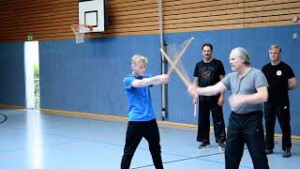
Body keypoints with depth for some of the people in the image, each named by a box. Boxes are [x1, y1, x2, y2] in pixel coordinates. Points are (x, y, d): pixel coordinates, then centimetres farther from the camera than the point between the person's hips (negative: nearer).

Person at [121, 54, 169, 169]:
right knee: (129, 152, -2)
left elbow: (154, 82, -13)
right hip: (135, 121, -5)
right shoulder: (128, 80, -8)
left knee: (156, 149, 19)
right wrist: (157, 78, -43)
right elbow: (139, 83, -29)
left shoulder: (146, 77, 9)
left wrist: (162, 79, -36)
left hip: (150, 120, 5)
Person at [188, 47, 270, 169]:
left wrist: (243, 98, -30)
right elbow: (215, 89, 1)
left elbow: (263, 96, -20)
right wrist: (197, 90, -13)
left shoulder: (257, 74, -10)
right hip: (235, 119, 6)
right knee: (230, 153, 13)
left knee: (258, 155, -1)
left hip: (252, 119, -6)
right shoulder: (231, 77, 9)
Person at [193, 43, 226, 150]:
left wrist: (222, 96, -10)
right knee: (202, 120, 8)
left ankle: (221, 141, 3)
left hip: (215, 97, -4)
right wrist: (195, 96, 6)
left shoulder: (218, 64, -2)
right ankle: (204, 140, 18)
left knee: (218, 120, -2)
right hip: (202, 98, 4)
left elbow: (222, 80, -3)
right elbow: (196, 81, 12)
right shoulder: (198, 65, 9)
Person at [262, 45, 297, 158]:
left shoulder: (285, 68, -5)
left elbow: (294, 84, -7)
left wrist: (283, 87, -1)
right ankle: (268, 147, 20)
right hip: (268, 102, 4)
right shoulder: (265, 68, 8)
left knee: (285, 126, 0)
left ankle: (286, 149, 9)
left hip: (282, 103, -4)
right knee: (269, 125, 10)